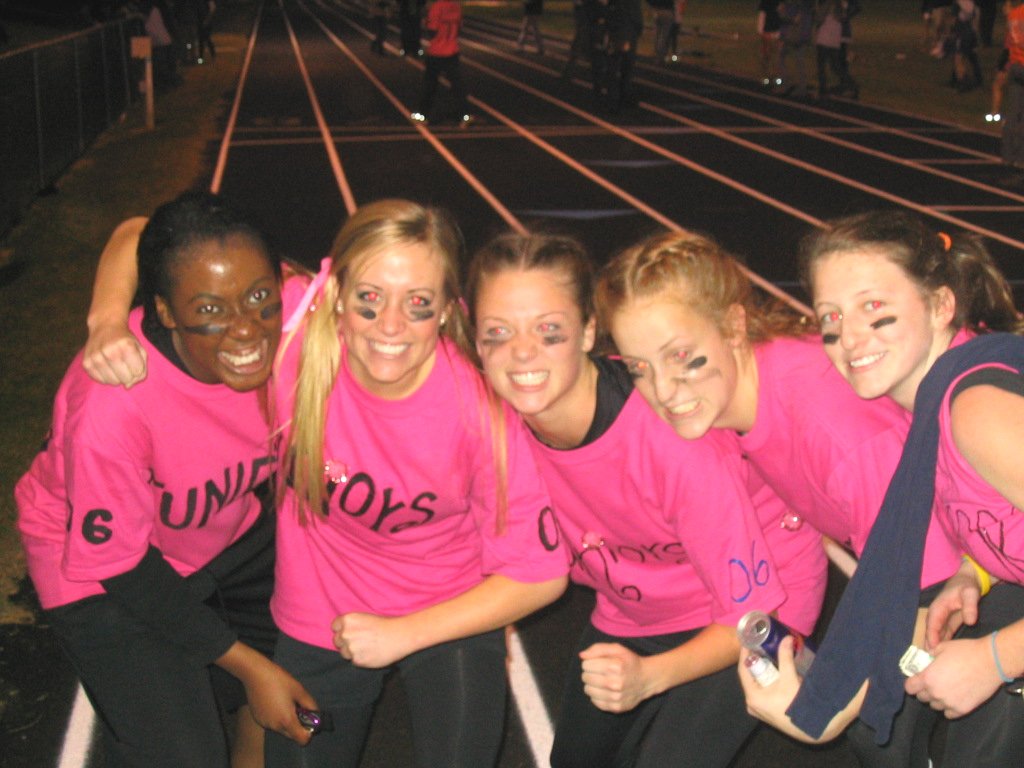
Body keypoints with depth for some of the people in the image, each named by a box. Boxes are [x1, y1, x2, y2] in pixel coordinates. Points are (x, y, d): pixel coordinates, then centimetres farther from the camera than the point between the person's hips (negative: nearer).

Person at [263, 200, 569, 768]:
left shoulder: (478, 407, -27)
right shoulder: (296, 329, -26)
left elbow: (539, 575, -17)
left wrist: (403, 635, -18)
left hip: (449, 617, -2)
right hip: (318, 624, 2)